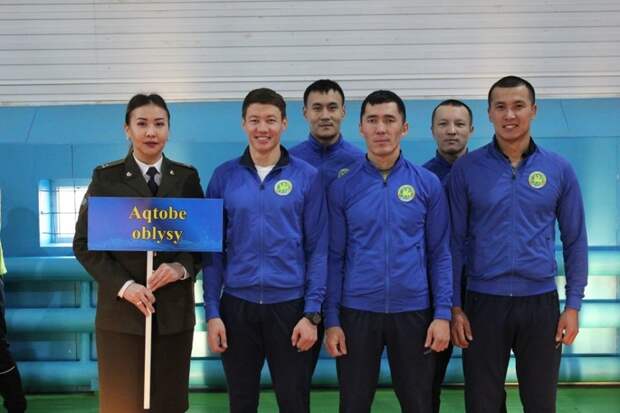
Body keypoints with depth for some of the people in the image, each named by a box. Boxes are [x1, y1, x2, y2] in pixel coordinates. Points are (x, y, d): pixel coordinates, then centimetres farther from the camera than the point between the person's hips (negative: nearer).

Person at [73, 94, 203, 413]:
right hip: (121, 310, -2)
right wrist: (123, 285, -13)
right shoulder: (106, 177, 0)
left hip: (174, 310, 2)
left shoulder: (187, 177, 6)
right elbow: (85, 243, -1)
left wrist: (183, 268, -12)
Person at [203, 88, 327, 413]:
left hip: (289, 306, -1)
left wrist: (312, 313, -8)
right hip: (237, 306, 1)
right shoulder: (224, 176, 2)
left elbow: (317, 250, -2)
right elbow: (214, 250, 3)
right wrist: (212, 312, -2)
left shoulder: (307, 177, -2)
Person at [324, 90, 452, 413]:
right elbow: (335, 258, 1)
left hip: (413, 311, 0)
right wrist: (331, 319, -3)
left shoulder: (428, 184, 0)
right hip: (356, 312, 0)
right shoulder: (342, 188, 0)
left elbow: (440, 254, 1)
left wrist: (443, 313, -6)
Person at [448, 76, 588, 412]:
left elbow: (575, 241, 5)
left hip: (541, 303, 1)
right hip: (484, 302, -1)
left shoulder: (559, 169, 1)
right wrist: (454, 306, -4)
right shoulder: (466, 169, -2)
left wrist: (573, 305, 0)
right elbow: (455, 242, -1)